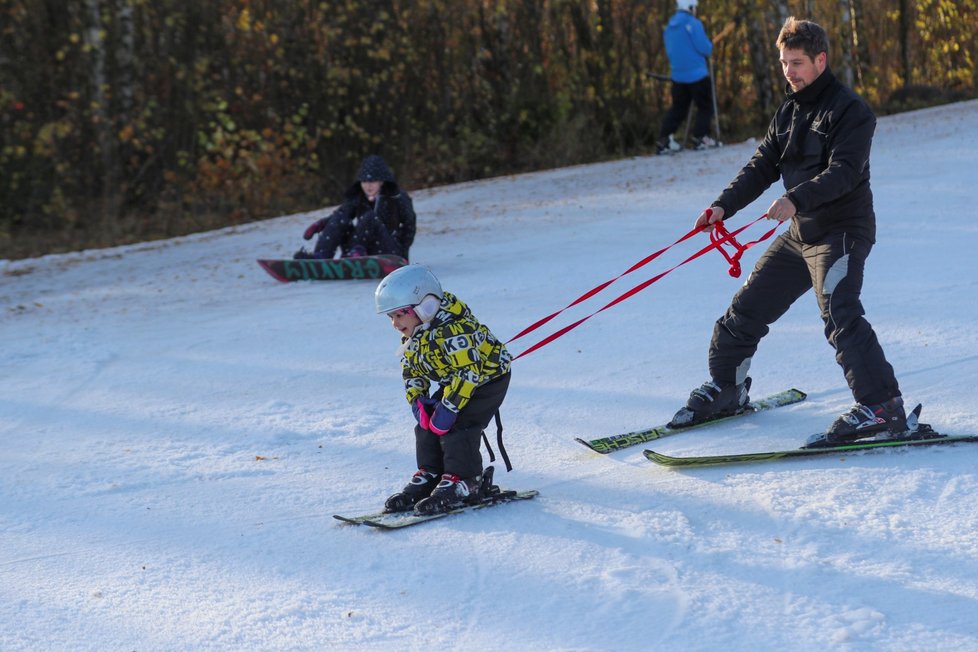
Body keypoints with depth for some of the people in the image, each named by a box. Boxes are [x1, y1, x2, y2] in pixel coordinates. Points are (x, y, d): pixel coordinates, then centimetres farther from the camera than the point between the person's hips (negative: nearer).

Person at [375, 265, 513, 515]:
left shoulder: (451, 328, -34)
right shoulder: (412, 333, -3)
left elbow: (469, 370, -37)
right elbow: (411, 371, 7)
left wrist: (449, 406, -35)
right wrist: (417, 400, -10)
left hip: (486, 378, -9)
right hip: (451, 382, 9)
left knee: (456, 427, -20)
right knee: (427, 424, -2)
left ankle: (462, 481, -11)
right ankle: (429, 476, 8)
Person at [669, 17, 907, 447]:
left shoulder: (850, 111, -11)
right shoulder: (788, 113, 13)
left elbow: (843, 172, -23)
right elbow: (762, 166, 8)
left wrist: (796, 199, -39)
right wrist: (725, 206, -8)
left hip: (842, 231, -8)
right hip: (799, 233, 8)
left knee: (838, 315, -26)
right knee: (748, 309, 13)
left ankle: (882, 408, -29)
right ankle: (725, 389, 31)